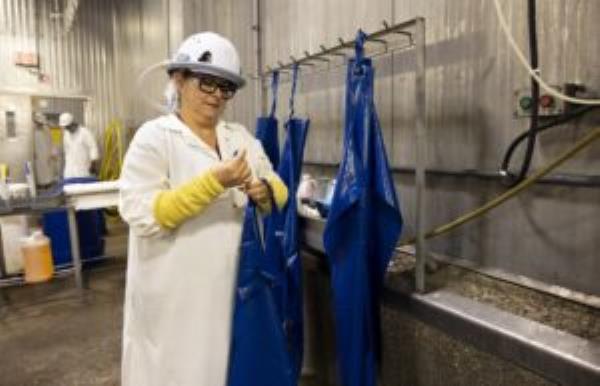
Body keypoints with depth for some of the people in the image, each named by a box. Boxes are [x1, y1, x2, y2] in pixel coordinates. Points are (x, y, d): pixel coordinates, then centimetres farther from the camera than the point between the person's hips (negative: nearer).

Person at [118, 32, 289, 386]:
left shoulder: (242, 137, 8)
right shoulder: (154, 136, -8)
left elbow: (279, 191, 8)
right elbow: (141, 214, -17)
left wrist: (264, 192, -16)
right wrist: (214, 181, -25)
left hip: (233, 285, 5)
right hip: (175, 293, -5)